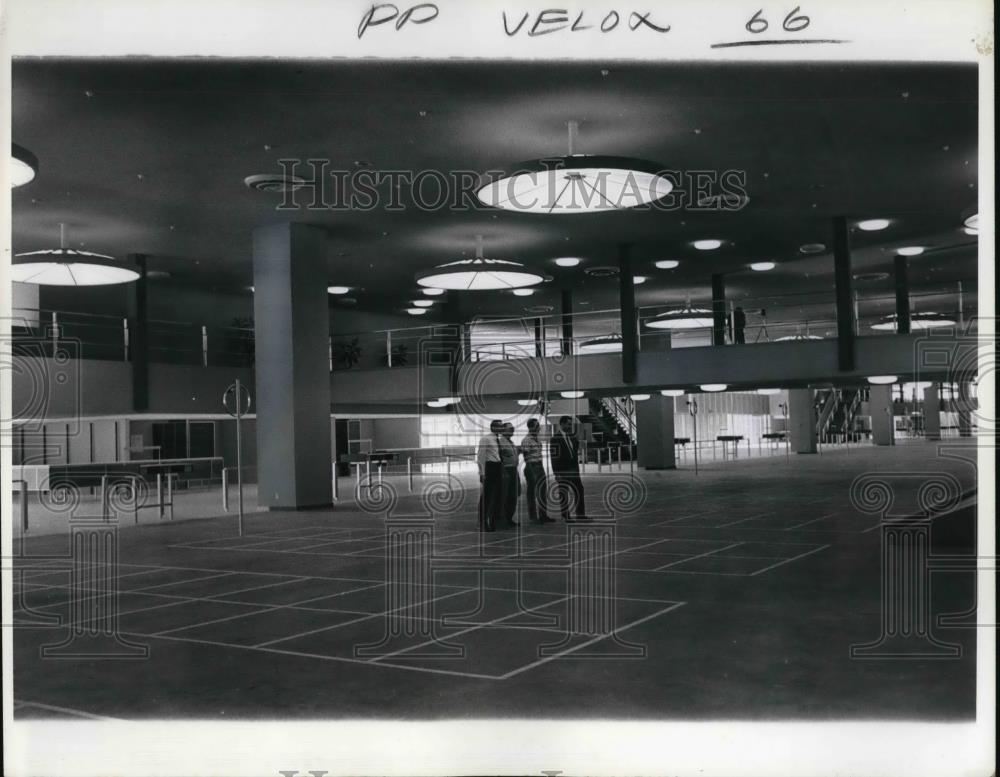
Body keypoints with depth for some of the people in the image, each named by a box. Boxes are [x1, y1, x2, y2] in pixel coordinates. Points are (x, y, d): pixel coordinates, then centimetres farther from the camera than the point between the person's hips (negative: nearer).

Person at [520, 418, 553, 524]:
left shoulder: (537, 439, 12)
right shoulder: (526, 440, -14)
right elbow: (526, 457, -16)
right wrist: (531, 473, -20)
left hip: (540, 467, 8)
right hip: (531, 467, -8)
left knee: (542, 491, 11)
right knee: (532, 493, -2)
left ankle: (543, 515, 19)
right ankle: (533, 517, 5)